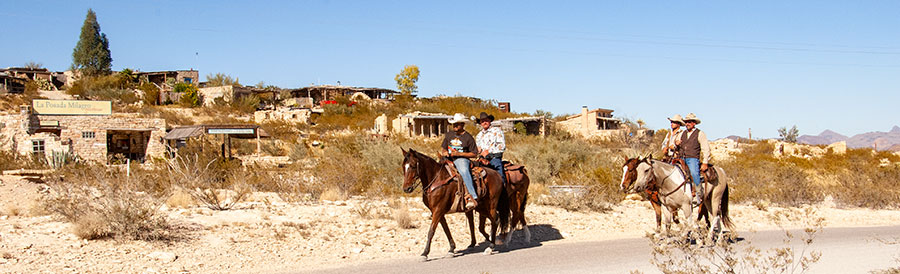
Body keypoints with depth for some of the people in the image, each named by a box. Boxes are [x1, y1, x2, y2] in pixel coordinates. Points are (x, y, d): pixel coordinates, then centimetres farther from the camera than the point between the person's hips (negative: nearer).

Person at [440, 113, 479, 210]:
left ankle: (472, 198, -46)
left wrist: (459, 154, -13)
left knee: (464, 172, -36)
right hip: (449, 159, 6)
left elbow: (473, 154, 0)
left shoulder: (468, 137, 2)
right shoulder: (449, 134, 16)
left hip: (462, 159, -6)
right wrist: (444, 152, -6)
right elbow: (443, 148, 20)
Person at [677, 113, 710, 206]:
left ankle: (699, 195, -23)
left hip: (693, 159, -5)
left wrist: (705, 163, -9)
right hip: (681, 158, 5)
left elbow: (706, 150, 1)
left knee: (694, 173, -32)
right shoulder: (682, 134, 21)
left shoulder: (700, 134, 6)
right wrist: (676, 145, 3)